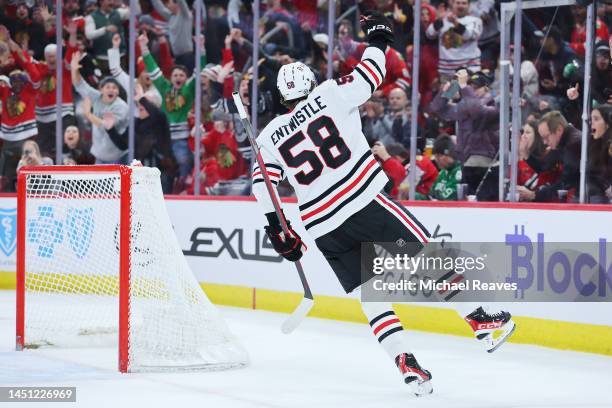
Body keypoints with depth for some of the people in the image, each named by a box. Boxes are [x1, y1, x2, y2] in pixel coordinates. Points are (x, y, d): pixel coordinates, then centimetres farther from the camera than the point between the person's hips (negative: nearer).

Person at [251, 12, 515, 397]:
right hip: (366, 203, -3)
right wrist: (377, 39, 19)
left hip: (324, 228, 3)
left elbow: (263, 183, 9)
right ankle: (479, 318, 5)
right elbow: (369, 77, 3)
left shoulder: (270, 137, 11)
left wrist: (277, 229, 16)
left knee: (371, 295, 9)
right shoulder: (328, 95, 1)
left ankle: (406, 364, -2)